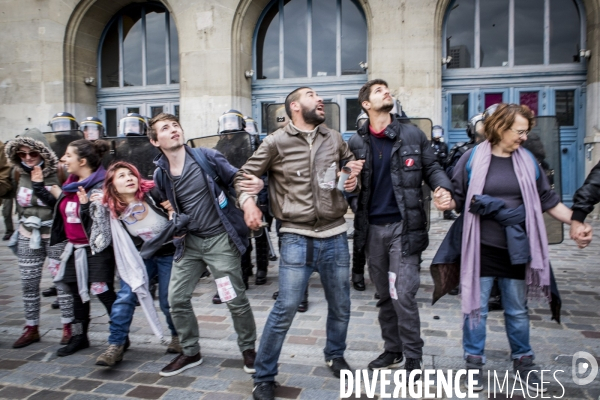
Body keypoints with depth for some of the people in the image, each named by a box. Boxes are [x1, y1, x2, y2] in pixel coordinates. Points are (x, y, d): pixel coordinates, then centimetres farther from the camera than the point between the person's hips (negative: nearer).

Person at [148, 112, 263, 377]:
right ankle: (190, 352, 29)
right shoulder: (160, 175, 4)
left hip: (220, 239, -4)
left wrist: (255, 183, -25)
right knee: (176, 298, 7)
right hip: (189, 242, 5)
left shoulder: (207, 157, -9)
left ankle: (248, 349, 25)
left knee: (236, 300, 1)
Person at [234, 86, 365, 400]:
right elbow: (243, 176, 3)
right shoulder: (276, 142, -4)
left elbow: (352, 168, 24)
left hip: (335, 236, 5)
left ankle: (335, 355, 43)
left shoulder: (335, 139, 9)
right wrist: (247, 201, -16)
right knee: (285, 308, -7)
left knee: (340, 306, 15)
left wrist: (354, 182, 1)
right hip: (297, 238, -4)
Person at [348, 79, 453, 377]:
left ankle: (413, 360, 11)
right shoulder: (357, 142, 5)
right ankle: (392, 350, 31)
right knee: (385, 295, 14)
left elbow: (432, 167, 6)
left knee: (403, 295, -7)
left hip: (404, 225, -3)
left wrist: (443, 187, -13)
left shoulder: (412, 134, 1)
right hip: (372, 227, 3)